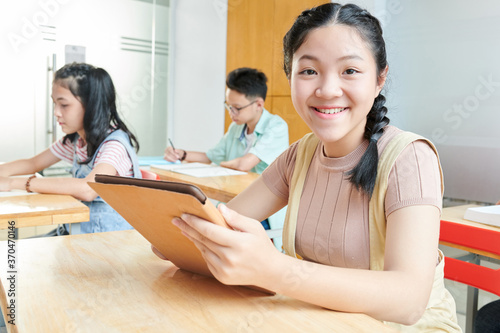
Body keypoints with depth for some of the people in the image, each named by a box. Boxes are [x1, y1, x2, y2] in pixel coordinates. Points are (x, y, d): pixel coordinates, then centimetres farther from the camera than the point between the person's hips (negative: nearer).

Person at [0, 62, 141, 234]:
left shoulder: (115, 144, -20)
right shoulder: (75, 140, 6)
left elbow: (88, 189, -36)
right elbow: (33, 163, 19)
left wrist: (14, 182, -29)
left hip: (113, 234, -7)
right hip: (81, 229, 7)